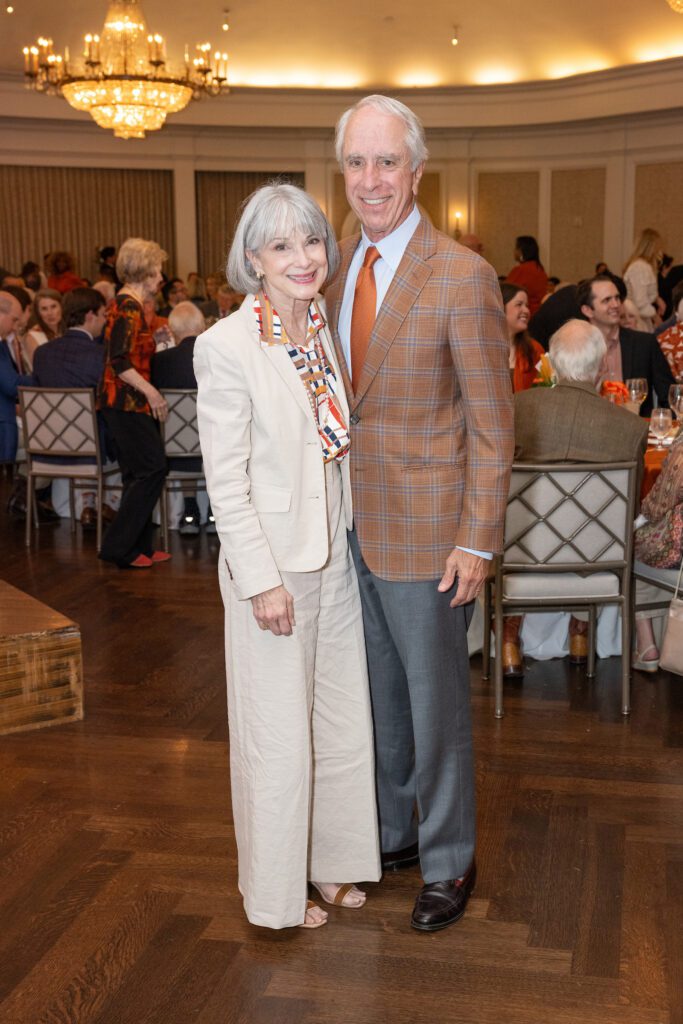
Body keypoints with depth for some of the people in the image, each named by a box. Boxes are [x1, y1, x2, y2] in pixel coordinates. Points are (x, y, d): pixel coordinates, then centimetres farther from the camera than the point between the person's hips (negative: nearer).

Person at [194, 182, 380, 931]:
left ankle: (329, 859, 37)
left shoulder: (324, 331, 5)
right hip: (271, 565, -7)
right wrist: (263, 581, -17)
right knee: (278, 735, 6)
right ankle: (277, 890, 26)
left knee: (341, 721, 17)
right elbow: (225, 481, -17)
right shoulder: (227, 345, -16)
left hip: (334, 558, 7)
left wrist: (351, 541, 8)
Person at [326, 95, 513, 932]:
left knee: (435, 699, 8)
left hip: (423, 529, -6)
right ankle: (390, 833, 39)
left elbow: (492, 424, -12)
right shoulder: (339, 265, 6)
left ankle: (447, 862, 28)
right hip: (350, 522, 6)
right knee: (377, 694, 19)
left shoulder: (462, 276, -15)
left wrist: (477, 542, -15)